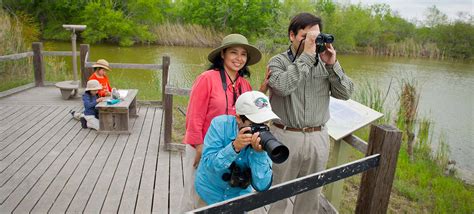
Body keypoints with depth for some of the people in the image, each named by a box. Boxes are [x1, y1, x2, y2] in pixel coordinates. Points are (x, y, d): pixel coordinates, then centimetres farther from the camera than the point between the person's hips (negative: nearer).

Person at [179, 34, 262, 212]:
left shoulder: (245, 85, 3)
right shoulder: (207, 78, -15)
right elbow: (194, 117, -14)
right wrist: (199, 148, -13)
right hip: (203, 149, -5)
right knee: (195, 196, 12)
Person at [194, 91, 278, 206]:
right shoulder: (220, 124, -24)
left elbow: (262, 186, -25)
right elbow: (208, 165, -28)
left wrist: (259, 152, -39)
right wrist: (235, 147, -41)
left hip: (239, 195, 1)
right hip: (210, 193, -1)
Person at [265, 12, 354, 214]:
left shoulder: (324, 63, 6)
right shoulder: (278, 61, -2)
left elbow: (346, 93, 1)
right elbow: (282, 87, -23)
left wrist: (332, 64, -11)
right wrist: (307, 56, -19)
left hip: (318, 138, 3)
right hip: (285, 137, -3)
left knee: (310, 197, 16)